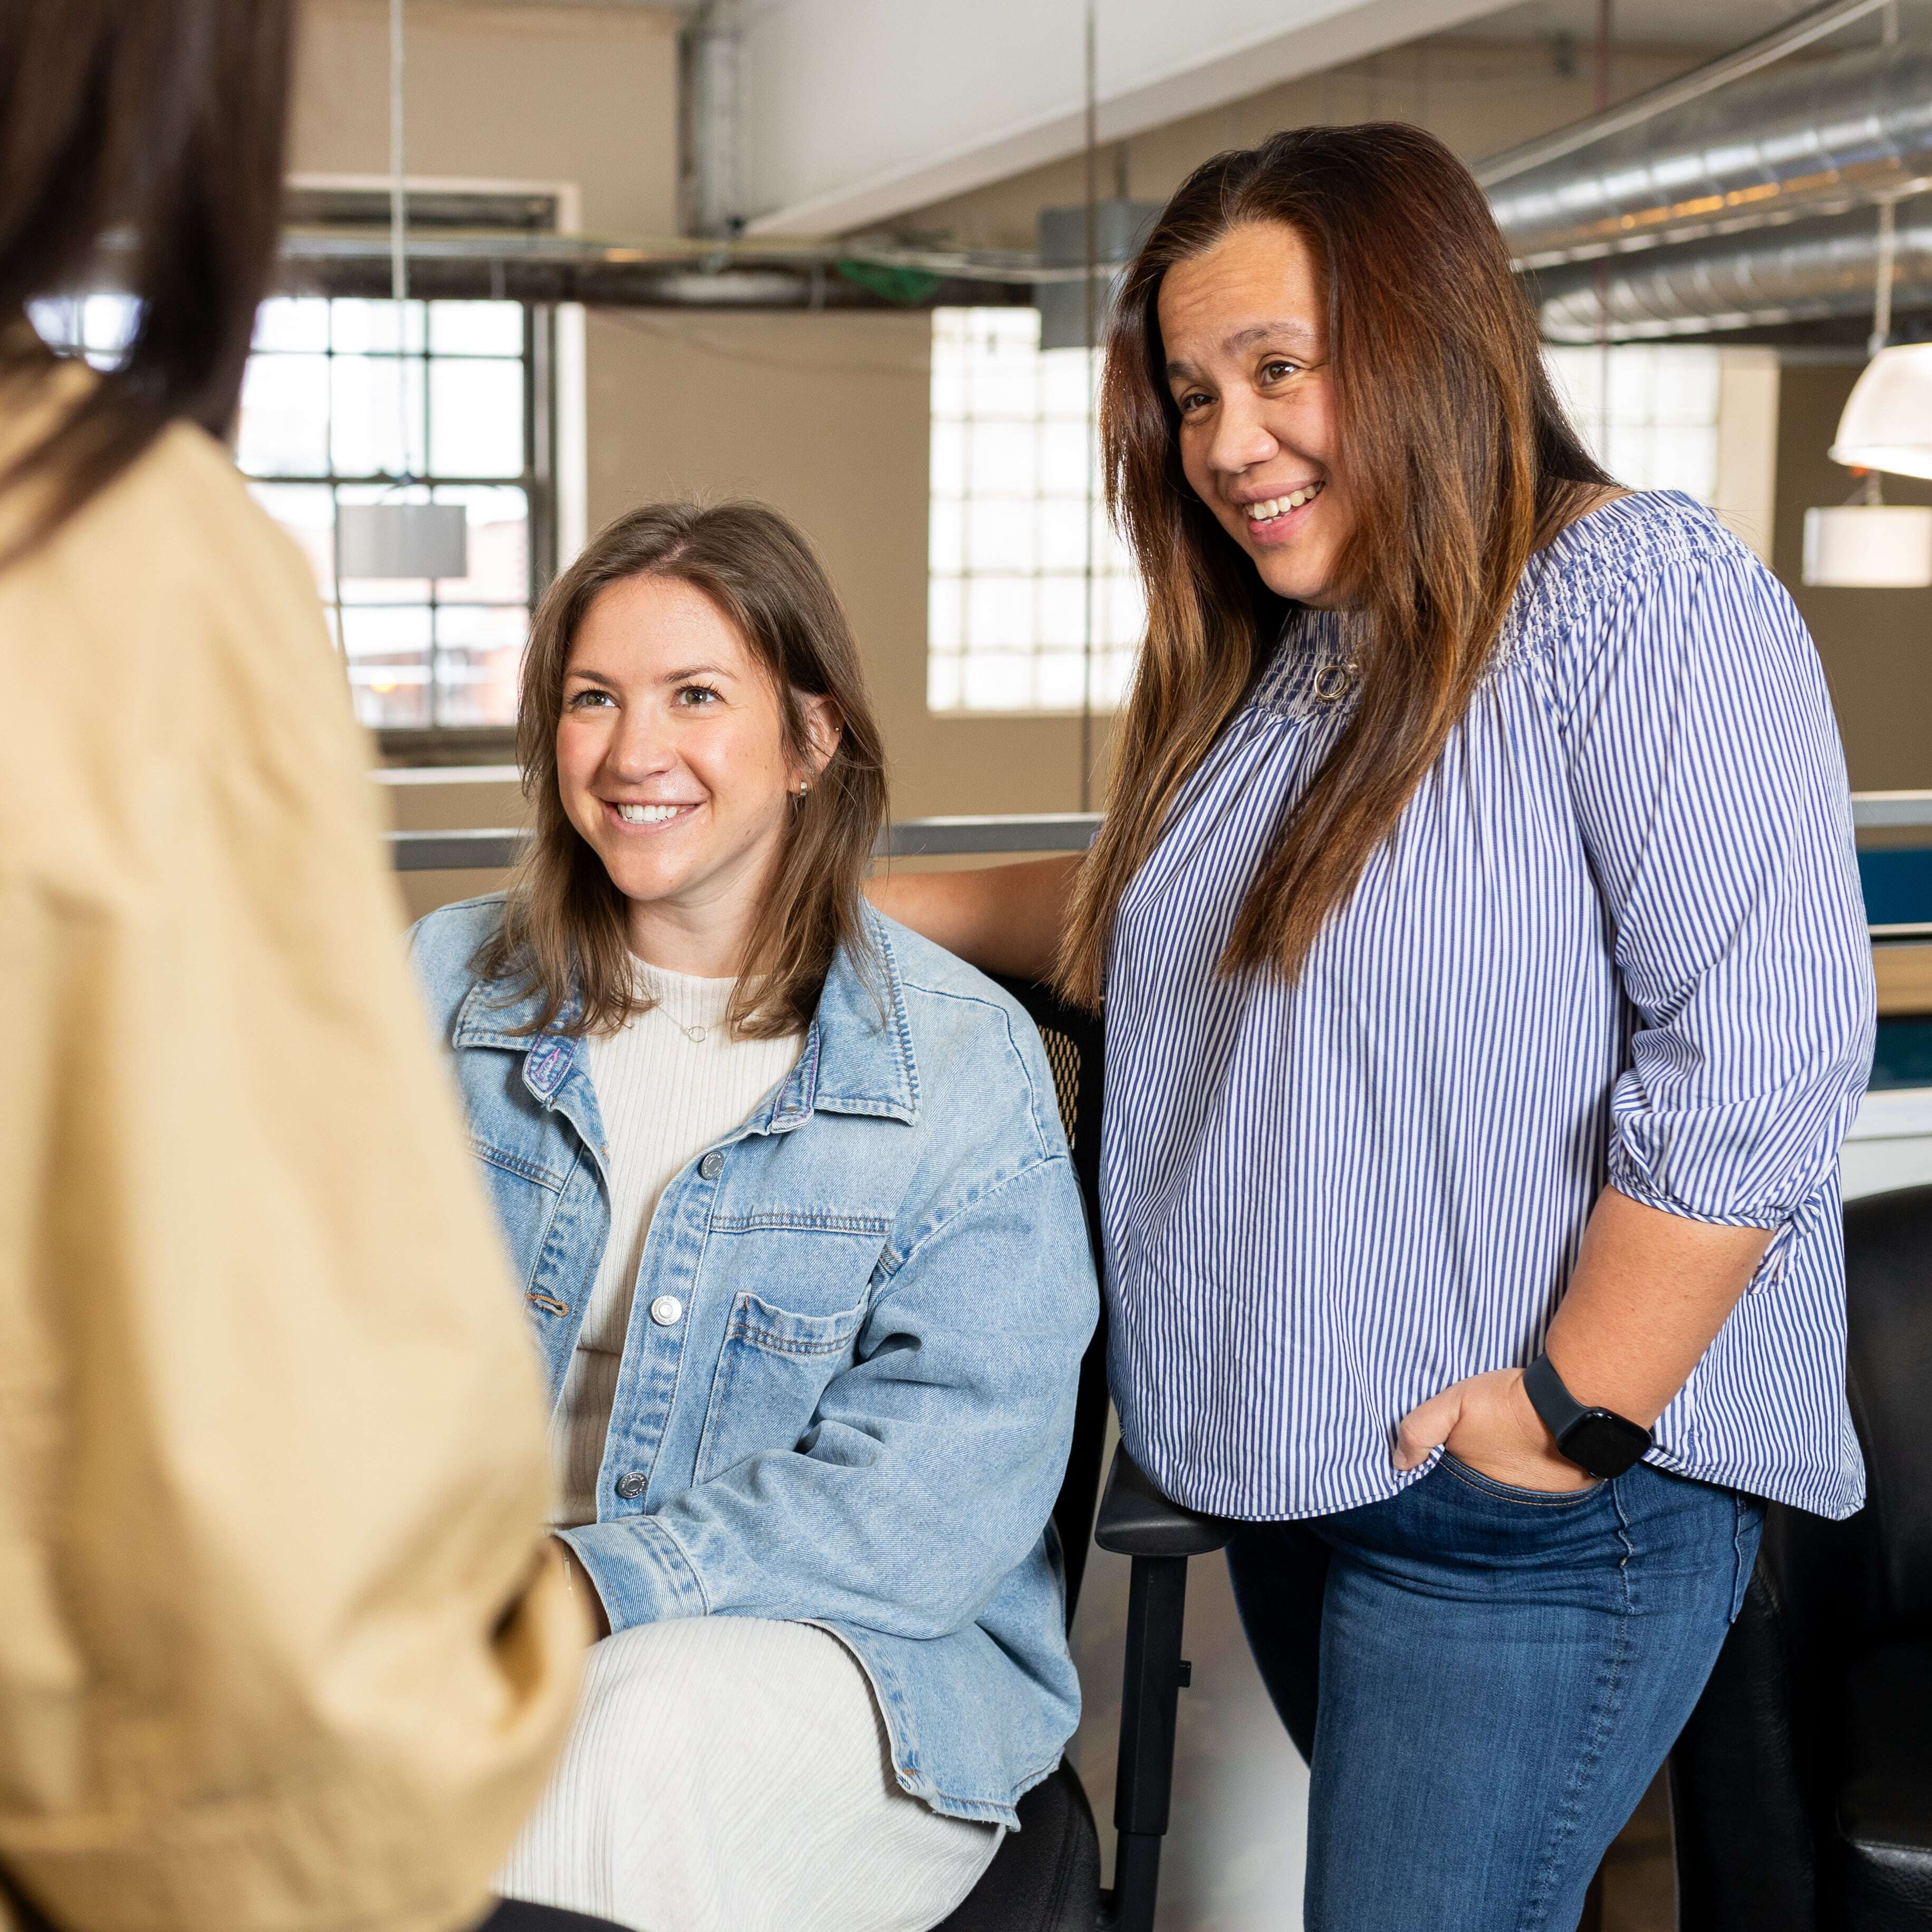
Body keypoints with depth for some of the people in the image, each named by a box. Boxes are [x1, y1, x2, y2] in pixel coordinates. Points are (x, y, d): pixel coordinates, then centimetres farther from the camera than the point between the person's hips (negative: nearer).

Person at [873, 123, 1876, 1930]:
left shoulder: (1638, 594, -15)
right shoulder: (1270, 660, 11)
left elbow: (1761, 1050, -21)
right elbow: (1169, 919, 27)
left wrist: (1573, 1417, -20)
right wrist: (883, 900, 17)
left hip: (1539, 1508, -7)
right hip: (1286, 1462, 8)